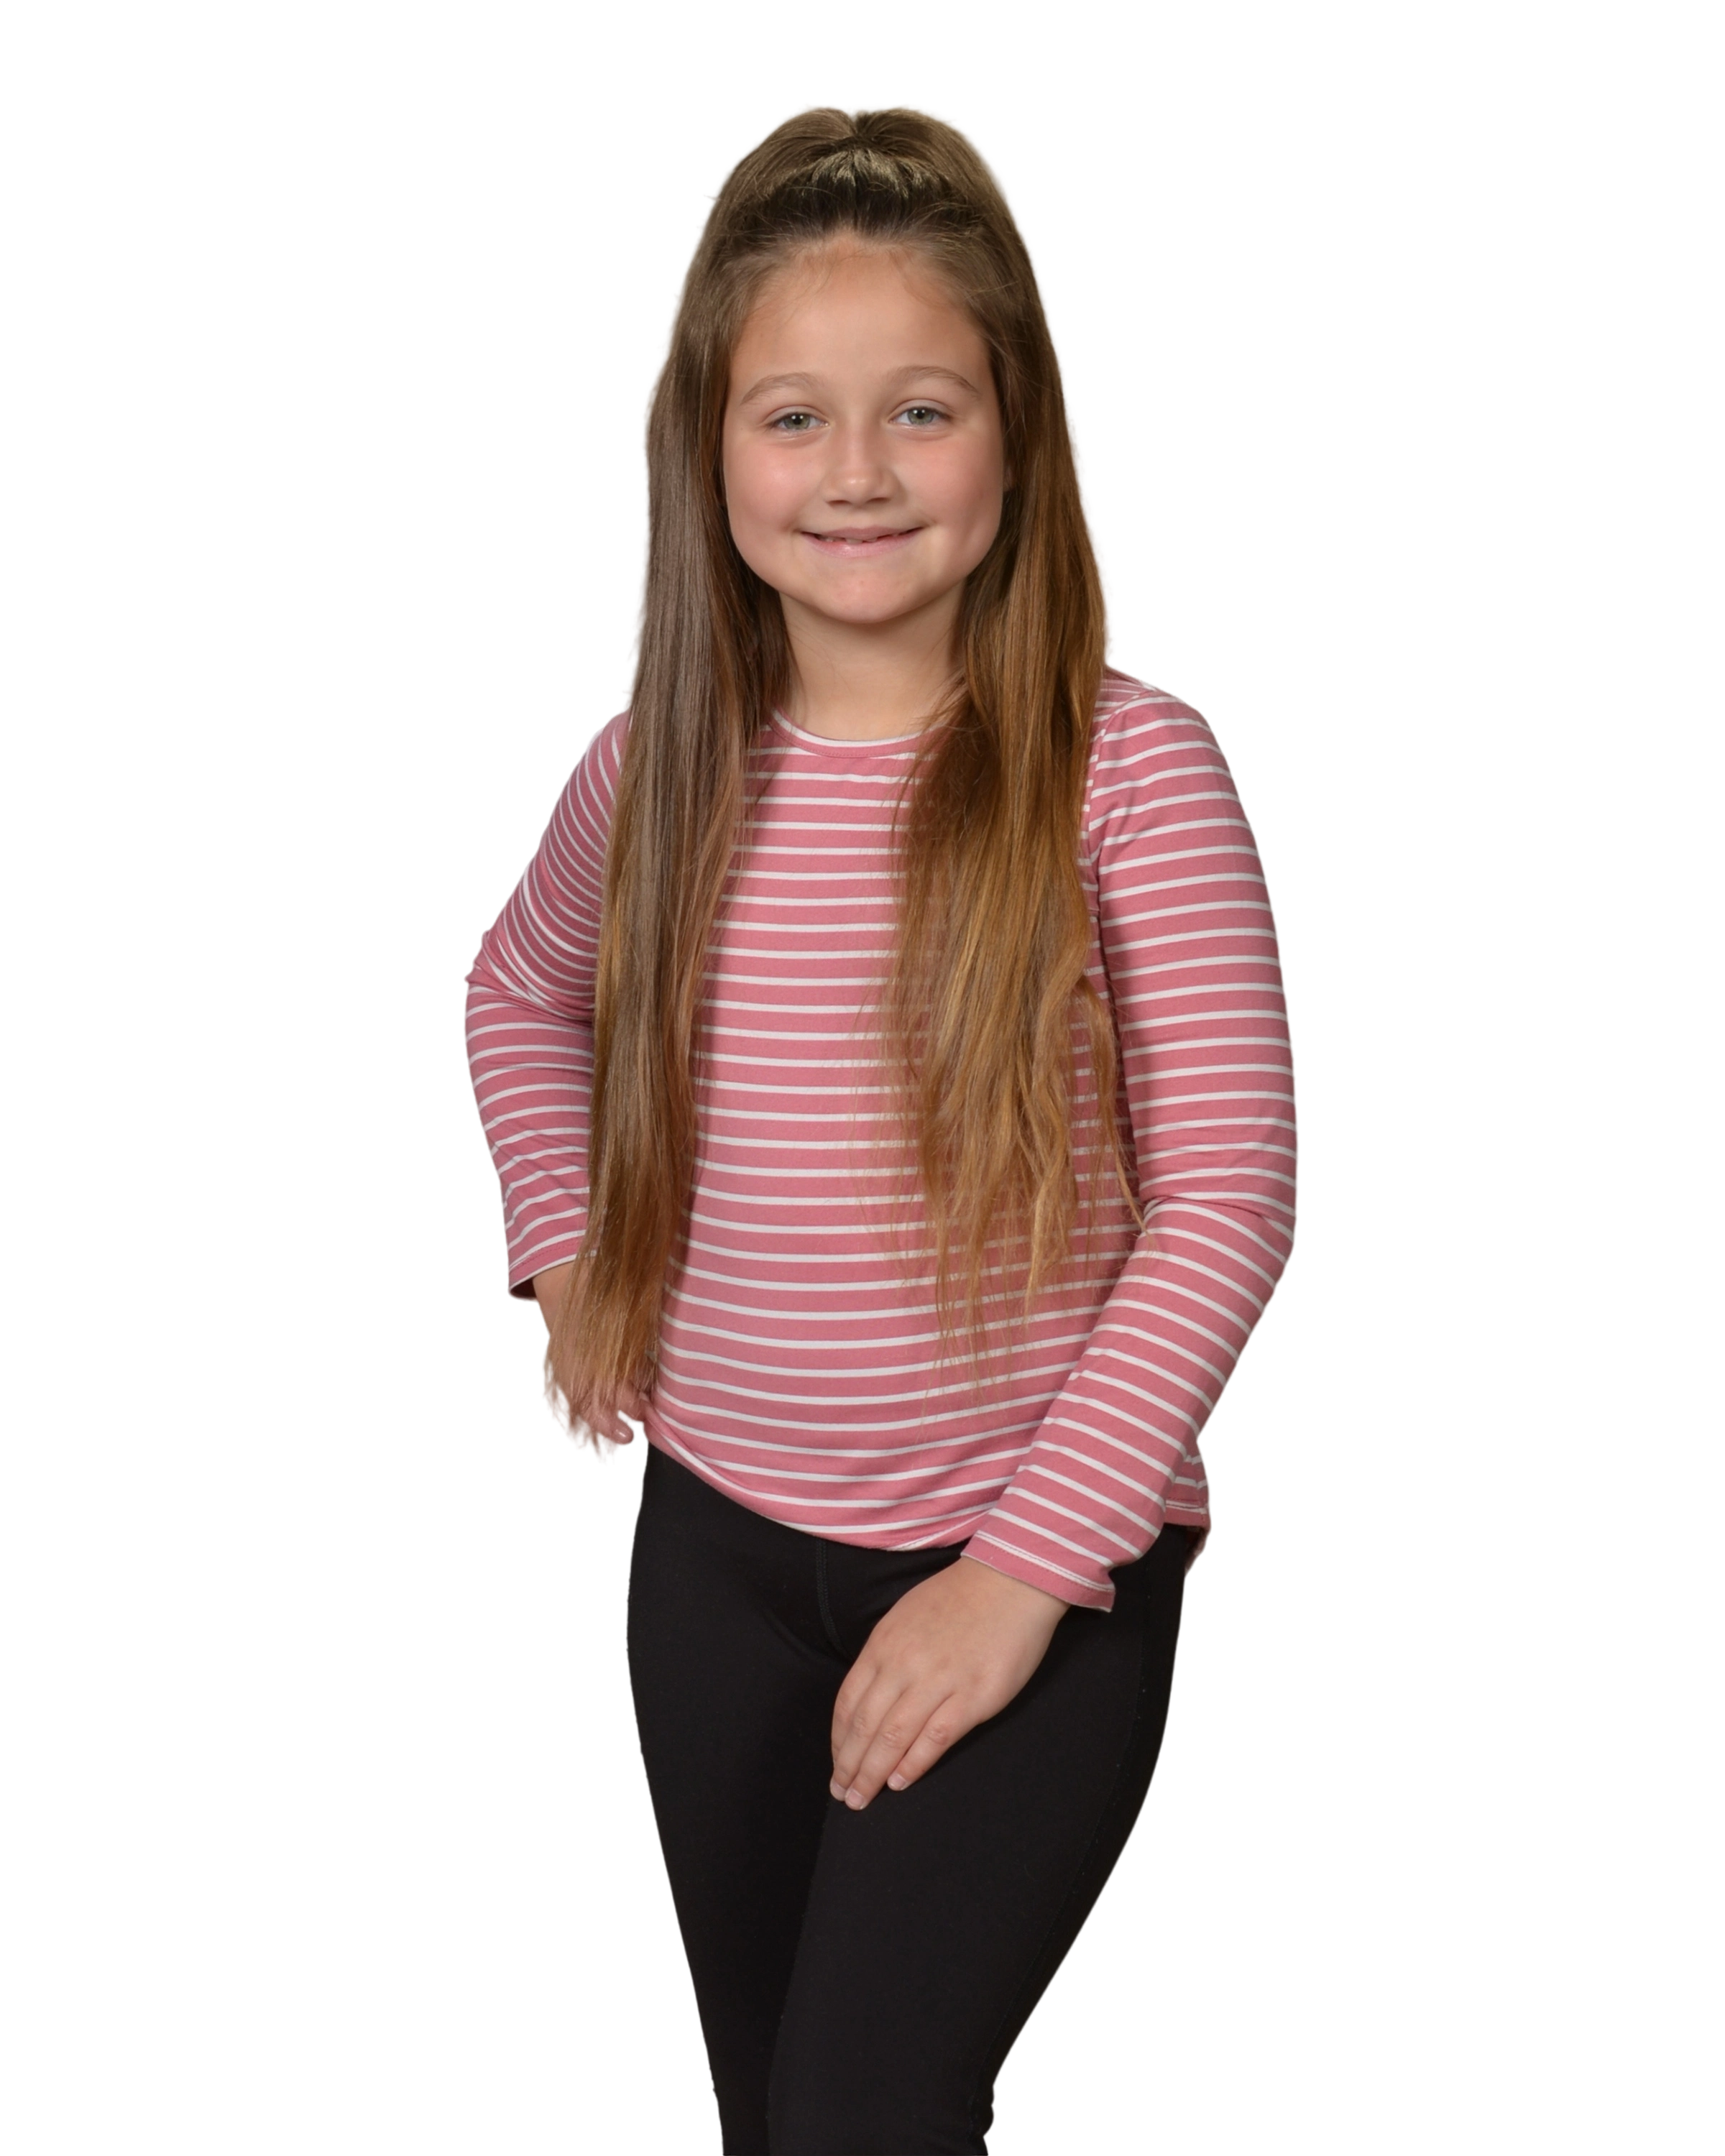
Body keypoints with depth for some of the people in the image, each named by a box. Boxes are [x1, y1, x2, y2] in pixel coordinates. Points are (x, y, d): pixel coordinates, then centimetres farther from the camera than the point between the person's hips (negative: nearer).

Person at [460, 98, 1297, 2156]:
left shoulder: (1126, 767, -14)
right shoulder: (654, 769, -2)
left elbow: (1225, 1197, -15)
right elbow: (517, 993, 20)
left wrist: (1031, 1561, -17)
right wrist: (566, 1256, 7)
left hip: (1040, 1565, -4)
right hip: (719, 1547, 5)